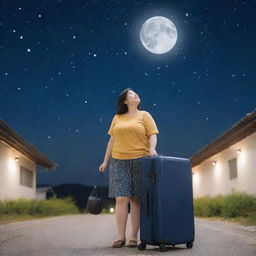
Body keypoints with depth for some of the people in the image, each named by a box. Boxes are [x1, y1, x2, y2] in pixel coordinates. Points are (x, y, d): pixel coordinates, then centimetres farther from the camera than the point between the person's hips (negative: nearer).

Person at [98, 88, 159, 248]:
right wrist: (106, 161, 12)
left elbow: (152, 135, 2)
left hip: (140, 161, -1)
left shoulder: (144, 115, 10)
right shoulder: (117, 118, 16)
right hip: (119, 162, 2)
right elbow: (112, 141, 16)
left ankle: (134, 237, 4)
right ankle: (121, 237, 0)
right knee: (121, 199, -6)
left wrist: (152, 148, -17)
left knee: (136, 200, -1)